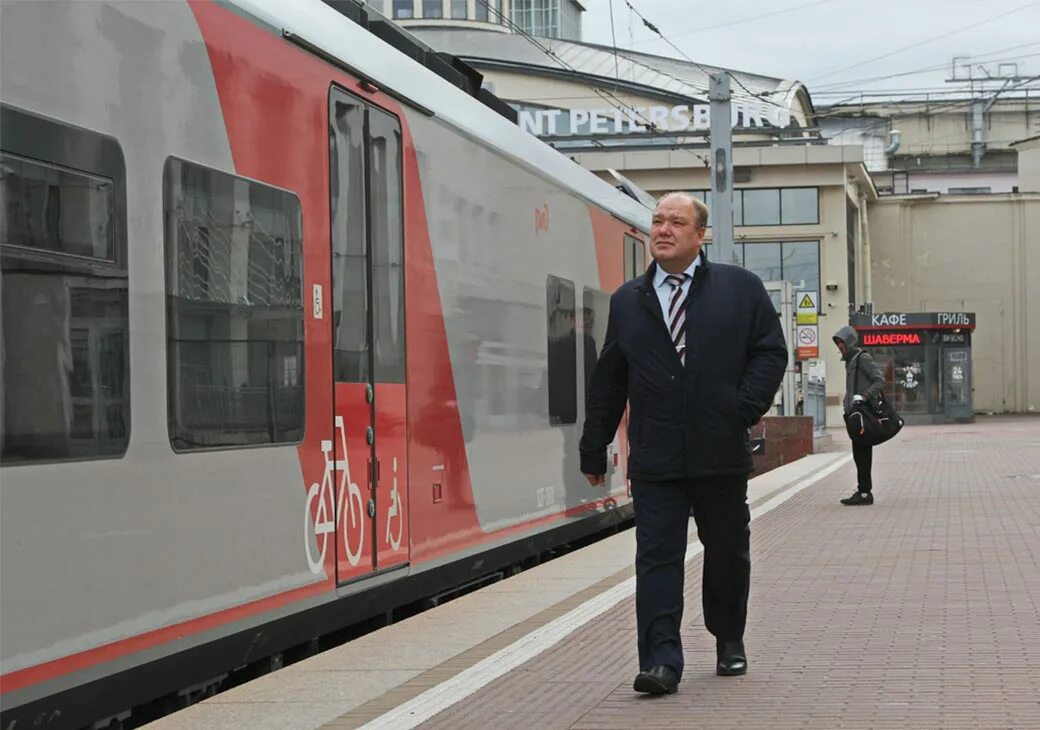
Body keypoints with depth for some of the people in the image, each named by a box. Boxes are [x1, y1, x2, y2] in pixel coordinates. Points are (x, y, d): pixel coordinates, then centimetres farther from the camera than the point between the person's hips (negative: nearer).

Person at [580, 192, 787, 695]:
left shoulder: (740, 289, 5)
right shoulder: (627, 301, 10)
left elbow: (771, 352, 4)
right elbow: (608, 379, 12)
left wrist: (744, 409, -9)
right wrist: (594, 448, 10)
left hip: (720, 452, 0)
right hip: (654, 460, 0)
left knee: (727, 551, 13)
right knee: (657, 557, -7)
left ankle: (729, 641, 32)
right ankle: (661, 662, -10)